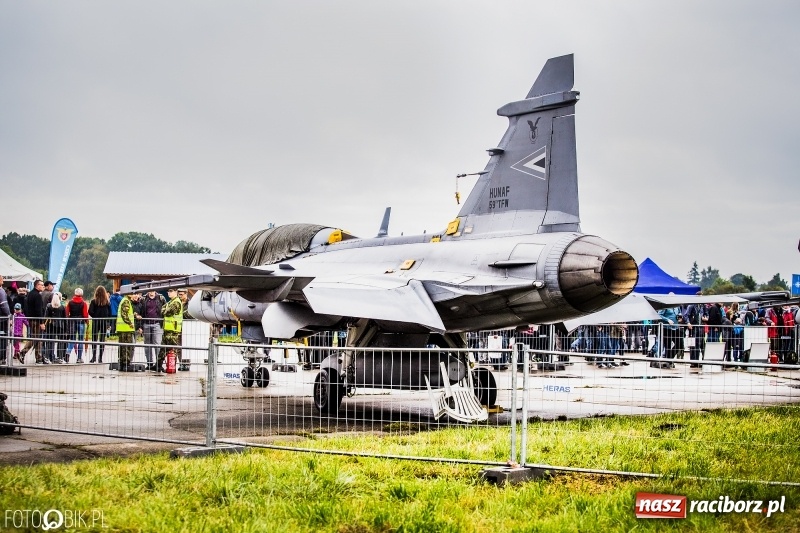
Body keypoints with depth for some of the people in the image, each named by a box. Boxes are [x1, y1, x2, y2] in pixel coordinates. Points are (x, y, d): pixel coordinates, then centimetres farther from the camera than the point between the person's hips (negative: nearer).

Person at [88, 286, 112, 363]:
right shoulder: (107, 302, -1)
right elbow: (110, 313, 0)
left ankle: (94, 356, -3)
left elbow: (90, 312, -12)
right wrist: (107, 319, 10)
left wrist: (95, 316, 4)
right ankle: (100, 357, 4)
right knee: (102, 340, 6)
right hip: (105, 322, 2)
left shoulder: (94, 301, -7)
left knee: (94, 339, 6)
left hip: (96, 322, -2)